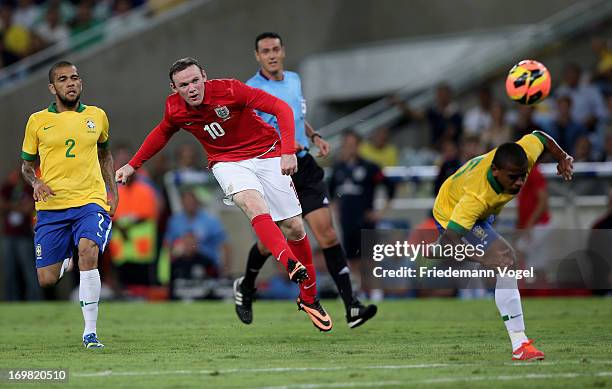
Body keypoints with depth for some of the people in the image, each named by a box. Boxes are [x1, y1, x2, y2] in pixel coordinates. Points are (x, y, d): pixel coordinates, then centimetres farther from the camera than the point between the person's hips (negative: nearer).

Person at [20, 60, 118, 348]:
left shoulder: (97, 116, 9)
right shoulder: (37, 121, 5)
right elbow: (27, 164, 15)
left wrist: (112, 190, 16)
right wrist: (36, 182, -7)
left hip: (90, 201, -1)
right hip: (51, 207, 1)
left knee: (88, 252, -29)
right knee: (46, 281, -3)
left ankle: (90, 332, -20)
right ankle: (65, 262, 37)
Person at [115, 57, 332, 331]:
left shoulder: (229, 90, -23)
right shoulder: (174, 108, -9)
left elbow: (282, 109, -23)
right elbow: (163, 133, 16)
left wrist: (288, 151, -33)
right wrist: (133, 165, 20)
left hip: (266, 153, -1)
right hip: (227, 162, 1)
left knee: (294, 227, -1)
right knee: (253, 203, -34)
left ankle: (309, 299, 19)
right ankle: (292, 265, -55)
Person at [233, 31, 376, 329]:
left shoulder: (294, 79, 11)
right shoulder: (251, 90, -9)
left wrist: (314, 136, 10)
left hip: (303, 167, 4)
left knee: (326, 233, -9)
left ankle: (351, 307, -14)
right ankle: (245, 288, 39)